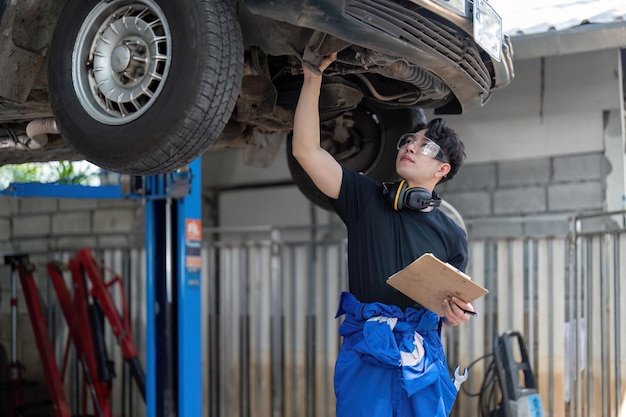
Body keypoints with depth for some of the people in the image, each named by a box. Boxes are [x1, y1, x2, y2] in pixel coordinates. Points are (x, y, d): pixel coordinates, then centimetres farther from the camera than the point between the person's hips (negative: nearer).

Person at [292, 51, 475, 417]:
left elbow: (450, 306, 15)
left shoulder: (451, 235, 11)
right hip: (366, 356, -1)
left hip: (424, 360, 1)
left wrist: (457, 314, -10)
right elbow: (306, 150, -3)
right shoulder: (366, 199, 7)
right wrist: (313, 77, -7)